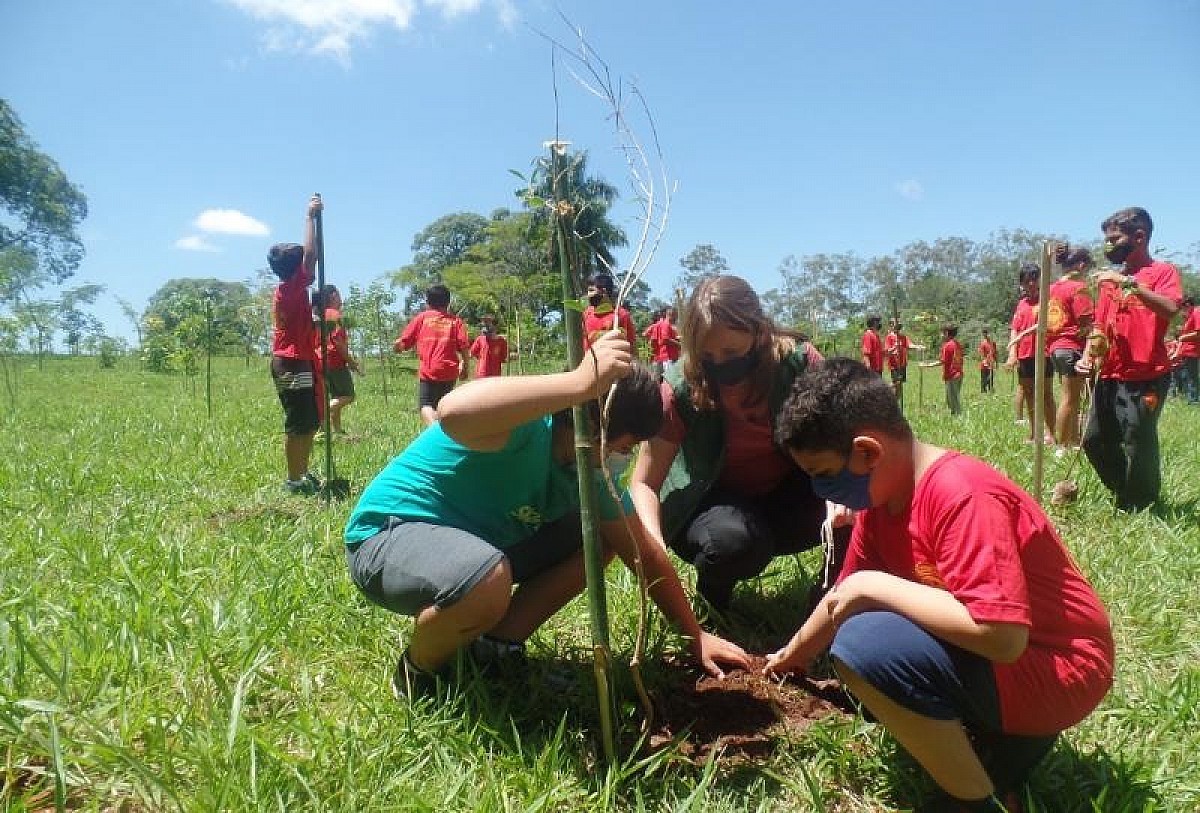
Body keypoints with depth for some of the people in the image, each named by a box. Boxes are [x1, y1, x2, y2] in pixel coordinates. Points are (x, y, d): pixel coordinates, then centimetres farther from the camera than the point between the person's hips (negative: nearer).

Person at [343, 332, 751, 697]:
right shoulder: (525, 417, -30)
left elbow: (643, 552, 4)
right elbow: (454, 412, -55)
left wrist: (696, 635, 5)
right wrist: (581, 383, -54)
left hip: (479, 543, 8)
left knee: (603, 535, 0)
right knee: (487, 580, -41)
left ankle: (495, 645, 7)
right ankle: (418, 672, -5)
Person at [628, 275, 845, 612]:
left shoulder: (798, 362, -19)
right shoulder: (681, 389, -22)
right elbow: (644, 483, -16)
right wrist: (655, 546, -34)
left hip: (789, 499, 2)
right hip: (713, 504, -1)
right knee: (734, 540, -35)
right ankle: (712, 597, 1)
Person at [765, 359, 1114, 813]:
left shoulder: (962, 495, -27)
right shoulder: (880, 495, 0)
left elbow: (1001, 635, -35)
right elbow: (845, 597, 14)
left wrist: (875, 587, -27)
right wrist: (792, 654, 22)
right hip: (988, 649, 9)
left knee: (863, 646, -28)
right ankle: (1002, 735, 10)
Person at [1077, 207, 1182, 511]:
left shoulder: (1162, 271, -3)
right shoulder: (1109, 278, 14)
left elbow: (1171, 309, -22)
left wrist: (1130, 283, -26)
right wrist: (1088, 357, 5)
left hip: (1145, 378, -7)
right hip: (1110, 376, 7)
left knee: (1137, 445, -4)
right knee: (1095, 440, 10)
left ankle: (1138, 507, 13)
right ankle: (1125, 494, 29)